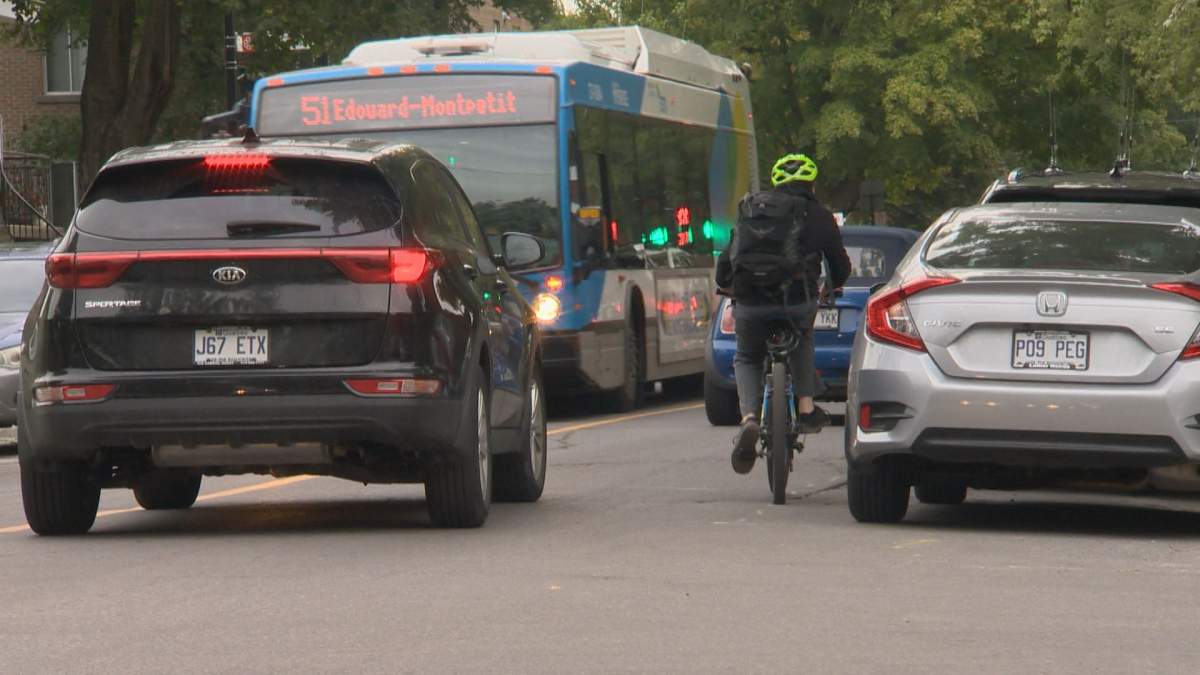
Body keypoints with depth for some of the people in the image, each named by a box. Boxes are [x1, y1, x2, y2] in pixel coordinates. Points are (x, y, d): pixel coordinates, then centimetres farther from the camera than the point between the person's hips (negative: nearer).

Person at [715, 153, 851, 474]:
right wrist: (832, 286, 41)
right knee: (803, 339, 33)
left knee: (746, 359, 22)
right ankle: (806, 408, 24)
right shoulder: (817, 215, 11)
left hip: (750, 303, 1)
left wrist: (725, 286, 43)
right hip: (797, 300, -1)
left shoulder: (750, 209, 18)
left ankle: (749, 419, -4)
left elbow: (726, 258, 23)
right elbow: (840, 266, 19)